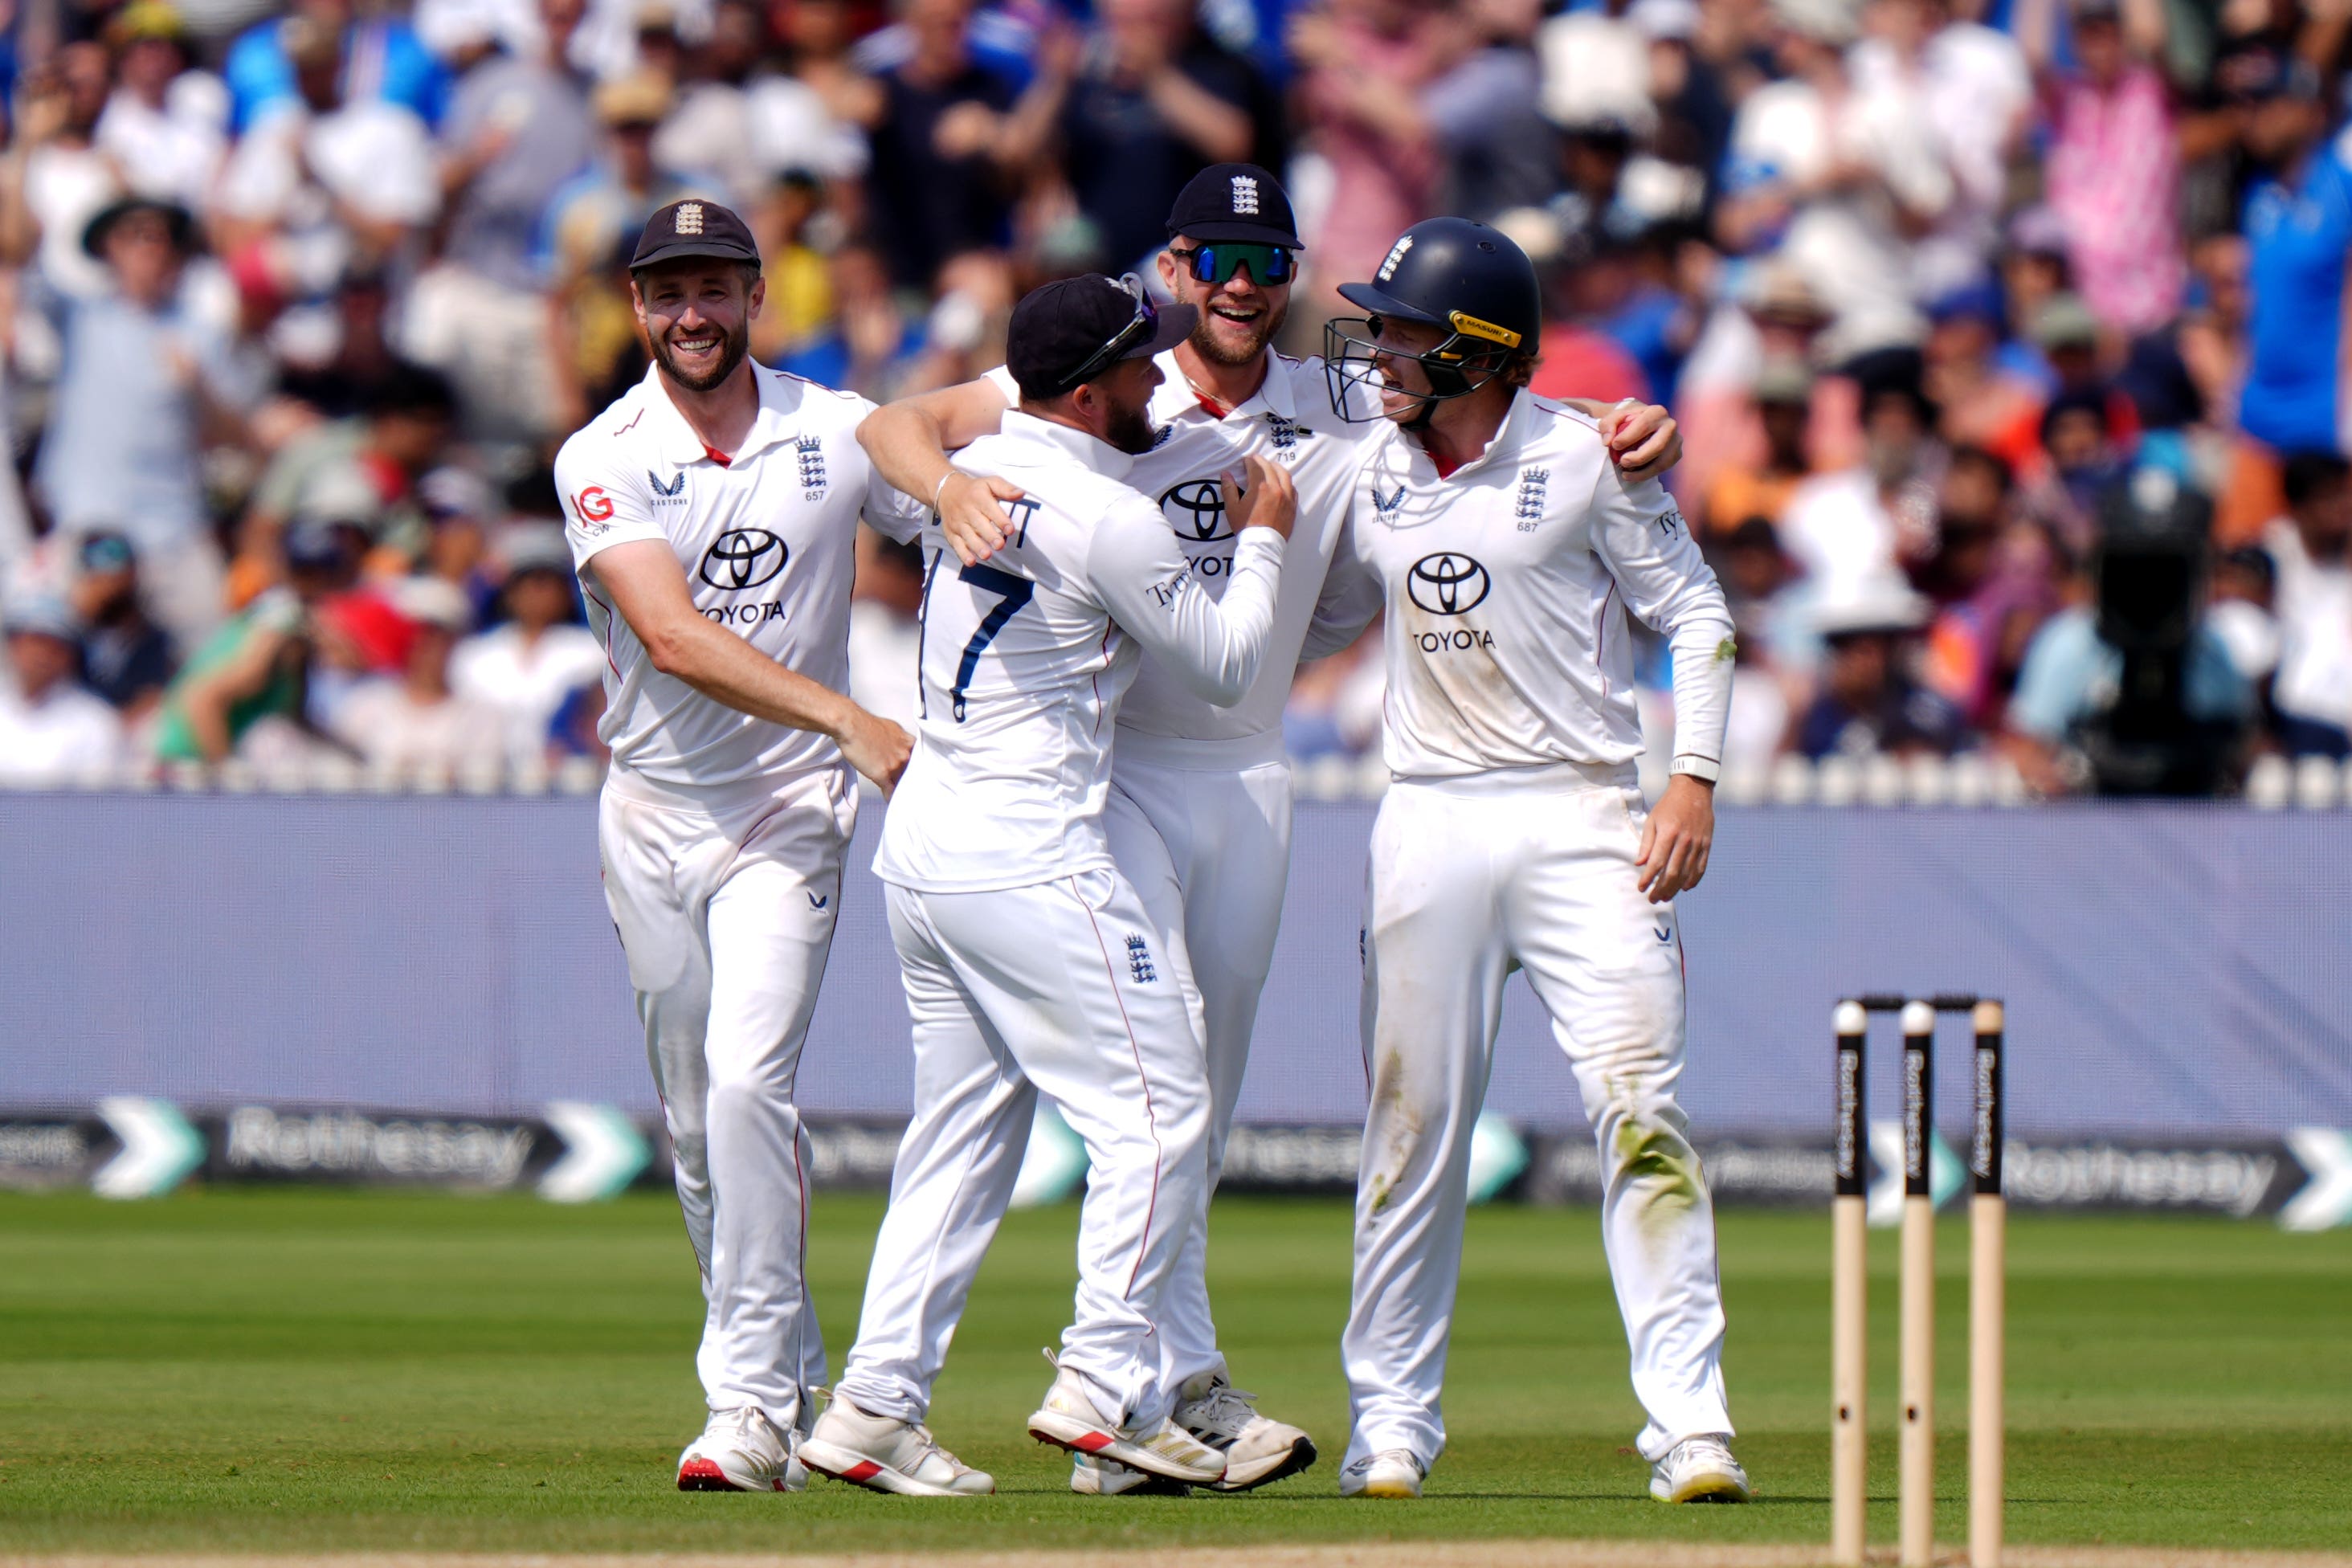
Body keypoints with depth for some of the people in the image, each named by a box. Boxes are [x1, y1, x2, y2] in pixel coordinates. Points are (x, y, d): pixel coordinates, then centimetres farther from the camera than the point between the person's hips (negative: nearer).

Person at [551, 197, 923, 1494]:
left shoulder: (838, 435, -1)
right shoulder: (603, 460, -7)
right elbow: (673, 635, -20)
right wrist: (850, 722, -29)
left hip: (787, 813, -2)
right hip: (653, 810, 2)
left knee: (749, 1080, -18)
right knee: (696, 1120, 8)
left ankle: (753, 1401, -18)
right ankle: (791, 1379, 22)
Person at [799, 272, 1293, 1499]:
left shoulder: (965, 473, 9)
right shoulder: (1110, 521, -14)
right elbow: (1225, 667, -3)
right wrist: (1262, 538, 14)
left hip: (918, 848, 9)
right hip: (1030, 863, -9)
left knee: (960, 1137, 12)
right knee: (1155, 1112, -2)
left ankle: (875, 1406, 8)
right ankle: (1105, 1387, -6)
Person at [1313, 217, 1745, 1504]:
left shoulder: (1584, 458, -5)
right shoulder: (1370, 472, 6)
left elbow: (1693, 613, 0)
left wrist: (1693, 780, -9)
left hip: (1583, 817, -4)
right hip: (1429, 819, 4)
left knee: (1638, 1106, -11)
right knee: (1412, 1123, 5)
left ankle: (1688, 1422, -12)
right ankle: (1390, 1419, 15)